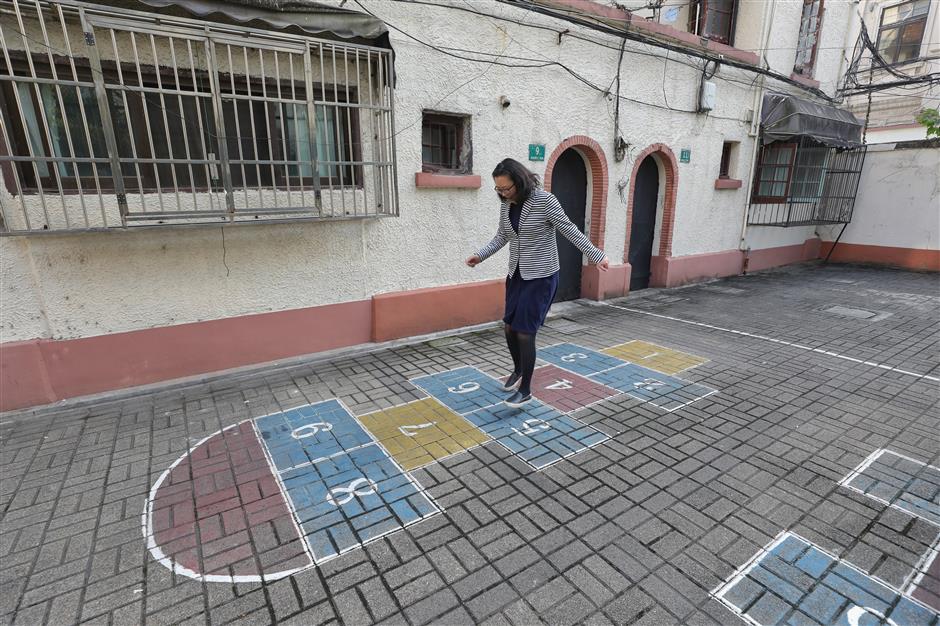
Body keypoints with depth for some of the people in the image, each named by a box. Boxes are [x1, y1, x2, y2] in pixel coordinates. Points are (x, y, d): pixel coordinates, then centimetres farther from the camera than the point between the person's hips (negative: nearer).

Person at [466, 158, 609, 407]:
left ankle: (525, 390, 8)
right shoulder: (506, 205, 3)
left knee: (524, 332, -7)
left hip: (541, 276, -7)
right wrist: (481, 256, 7)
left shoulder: (544, 200, -16)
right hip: (516, 274, 7)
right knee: (509, 326, 12)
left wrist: (596, 255, -13)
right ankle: (518, 370, 38)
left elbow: (570, 231, -11)